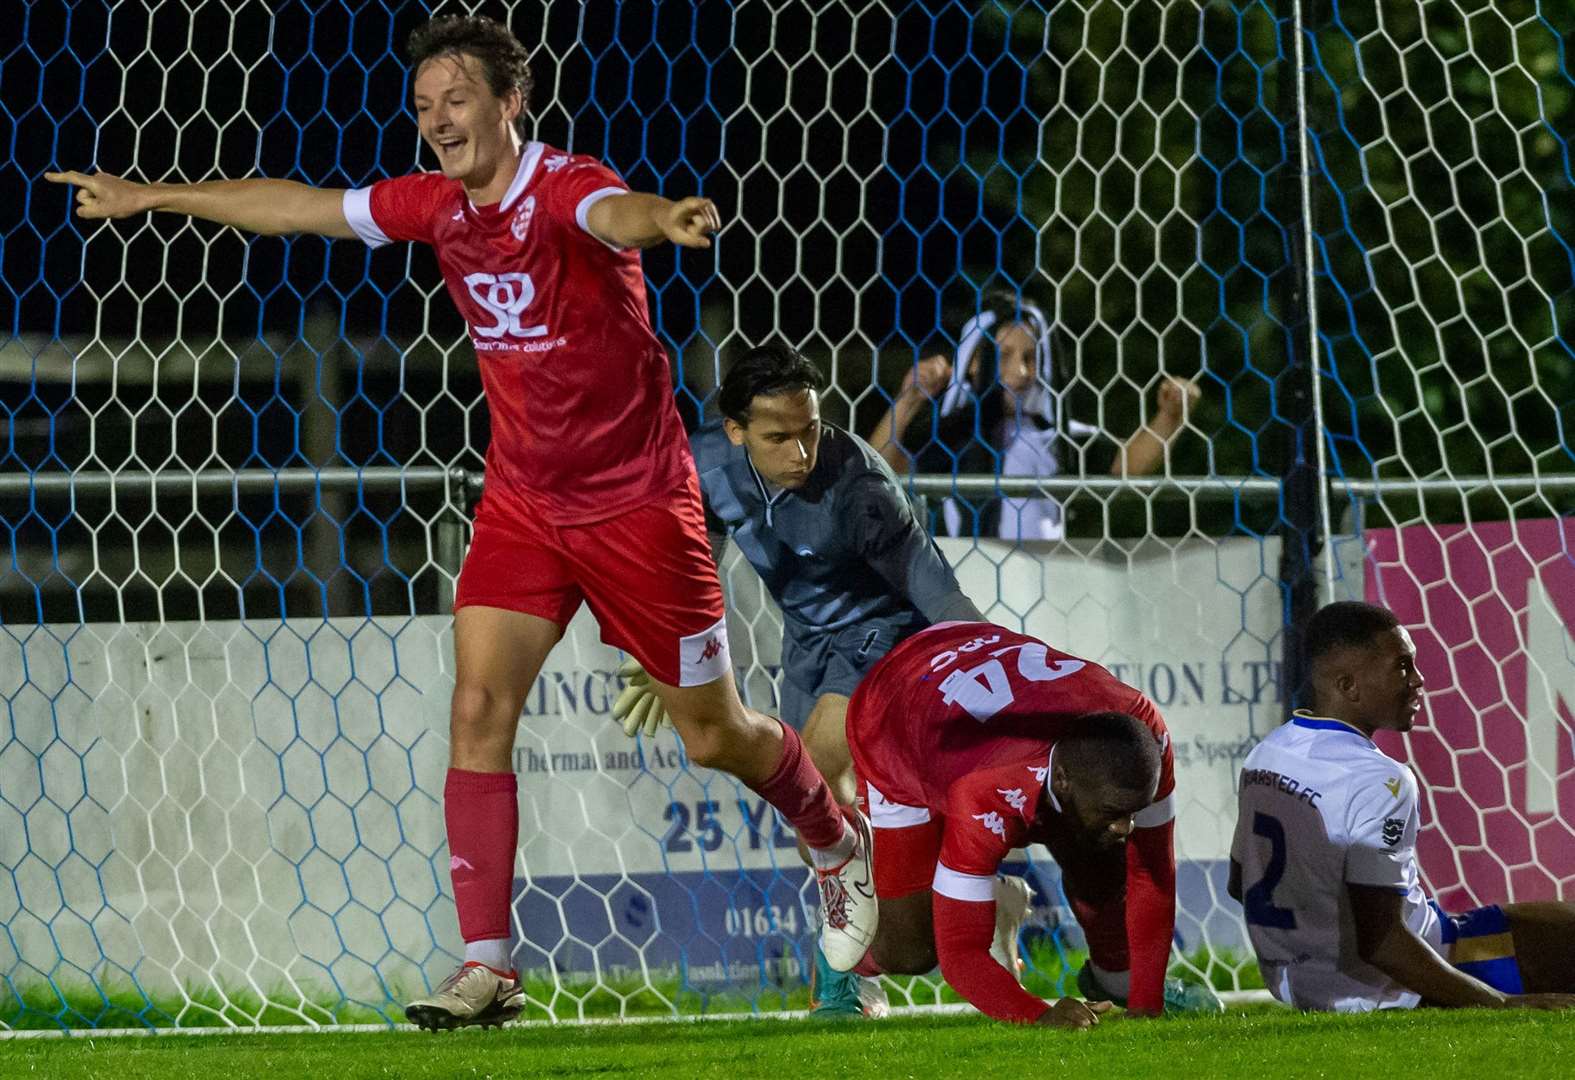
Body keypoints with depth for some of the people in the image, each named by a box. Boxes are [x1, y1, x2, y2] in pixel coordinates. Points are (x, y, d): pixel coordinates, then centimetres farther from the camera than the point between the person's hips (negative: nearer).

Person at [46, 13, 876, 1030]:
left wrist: (666, 219, -71)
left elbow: (615, 213, -46)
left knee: (715, 733, 5)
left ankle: (839, 844, 36)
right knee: (479, 707, -10)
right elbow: (298, 205, 13)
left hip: (636, 503, -5)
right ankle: (487, 964, -8)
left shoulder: (564, 187, -21)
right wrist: (149, 196, 20)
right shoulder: (438, 205, -1)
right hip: (522, 499, 5)